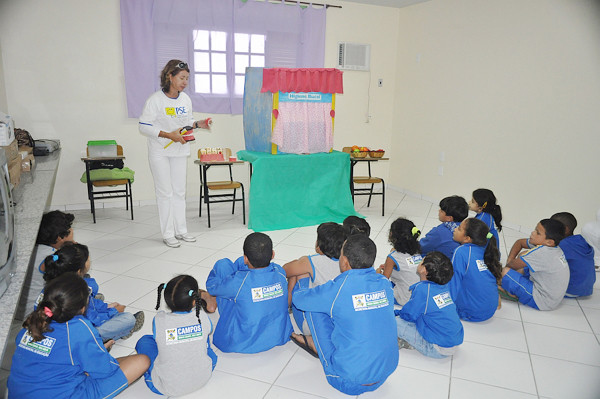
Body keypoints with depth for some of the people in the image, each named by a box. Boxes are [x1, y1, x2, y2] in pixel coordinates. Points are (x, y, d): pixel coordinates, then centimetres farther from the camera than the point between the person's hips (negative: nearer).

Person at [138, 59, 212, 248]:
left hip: (179, 150, 6)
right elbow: (144, 127, -15)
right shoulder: (155, 100, -15)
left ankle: (181, 230, 21)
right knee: (165, 192, 0)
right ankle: (168, 234, 10)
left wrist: (198, 124, -7)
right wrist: (169, 135, -24)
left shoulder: (185, 99, 3)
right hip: (159, 152, -5)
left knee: (179, 191, 10)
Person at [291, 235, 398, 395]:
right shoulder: (385, 284, -4)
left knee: (313, 306, -2)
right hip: (385, 375, 6)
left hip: (349, 382, -6)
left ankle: (317, 346, 18)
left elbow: (298, 299, -3)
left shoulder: (337, 289, -20)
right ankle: (316, 344, 33)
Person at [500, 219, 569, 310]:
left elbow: (514, 265, -18)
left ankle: (514, 296, 9)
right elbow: (520, 242, 12)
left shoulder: (541, 252, -29)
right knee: (523, 257, 15)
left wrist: (507, 266, 4)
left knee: (505, 271, -19)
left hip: (541, 303, -10)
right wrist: (510, 261, 2)